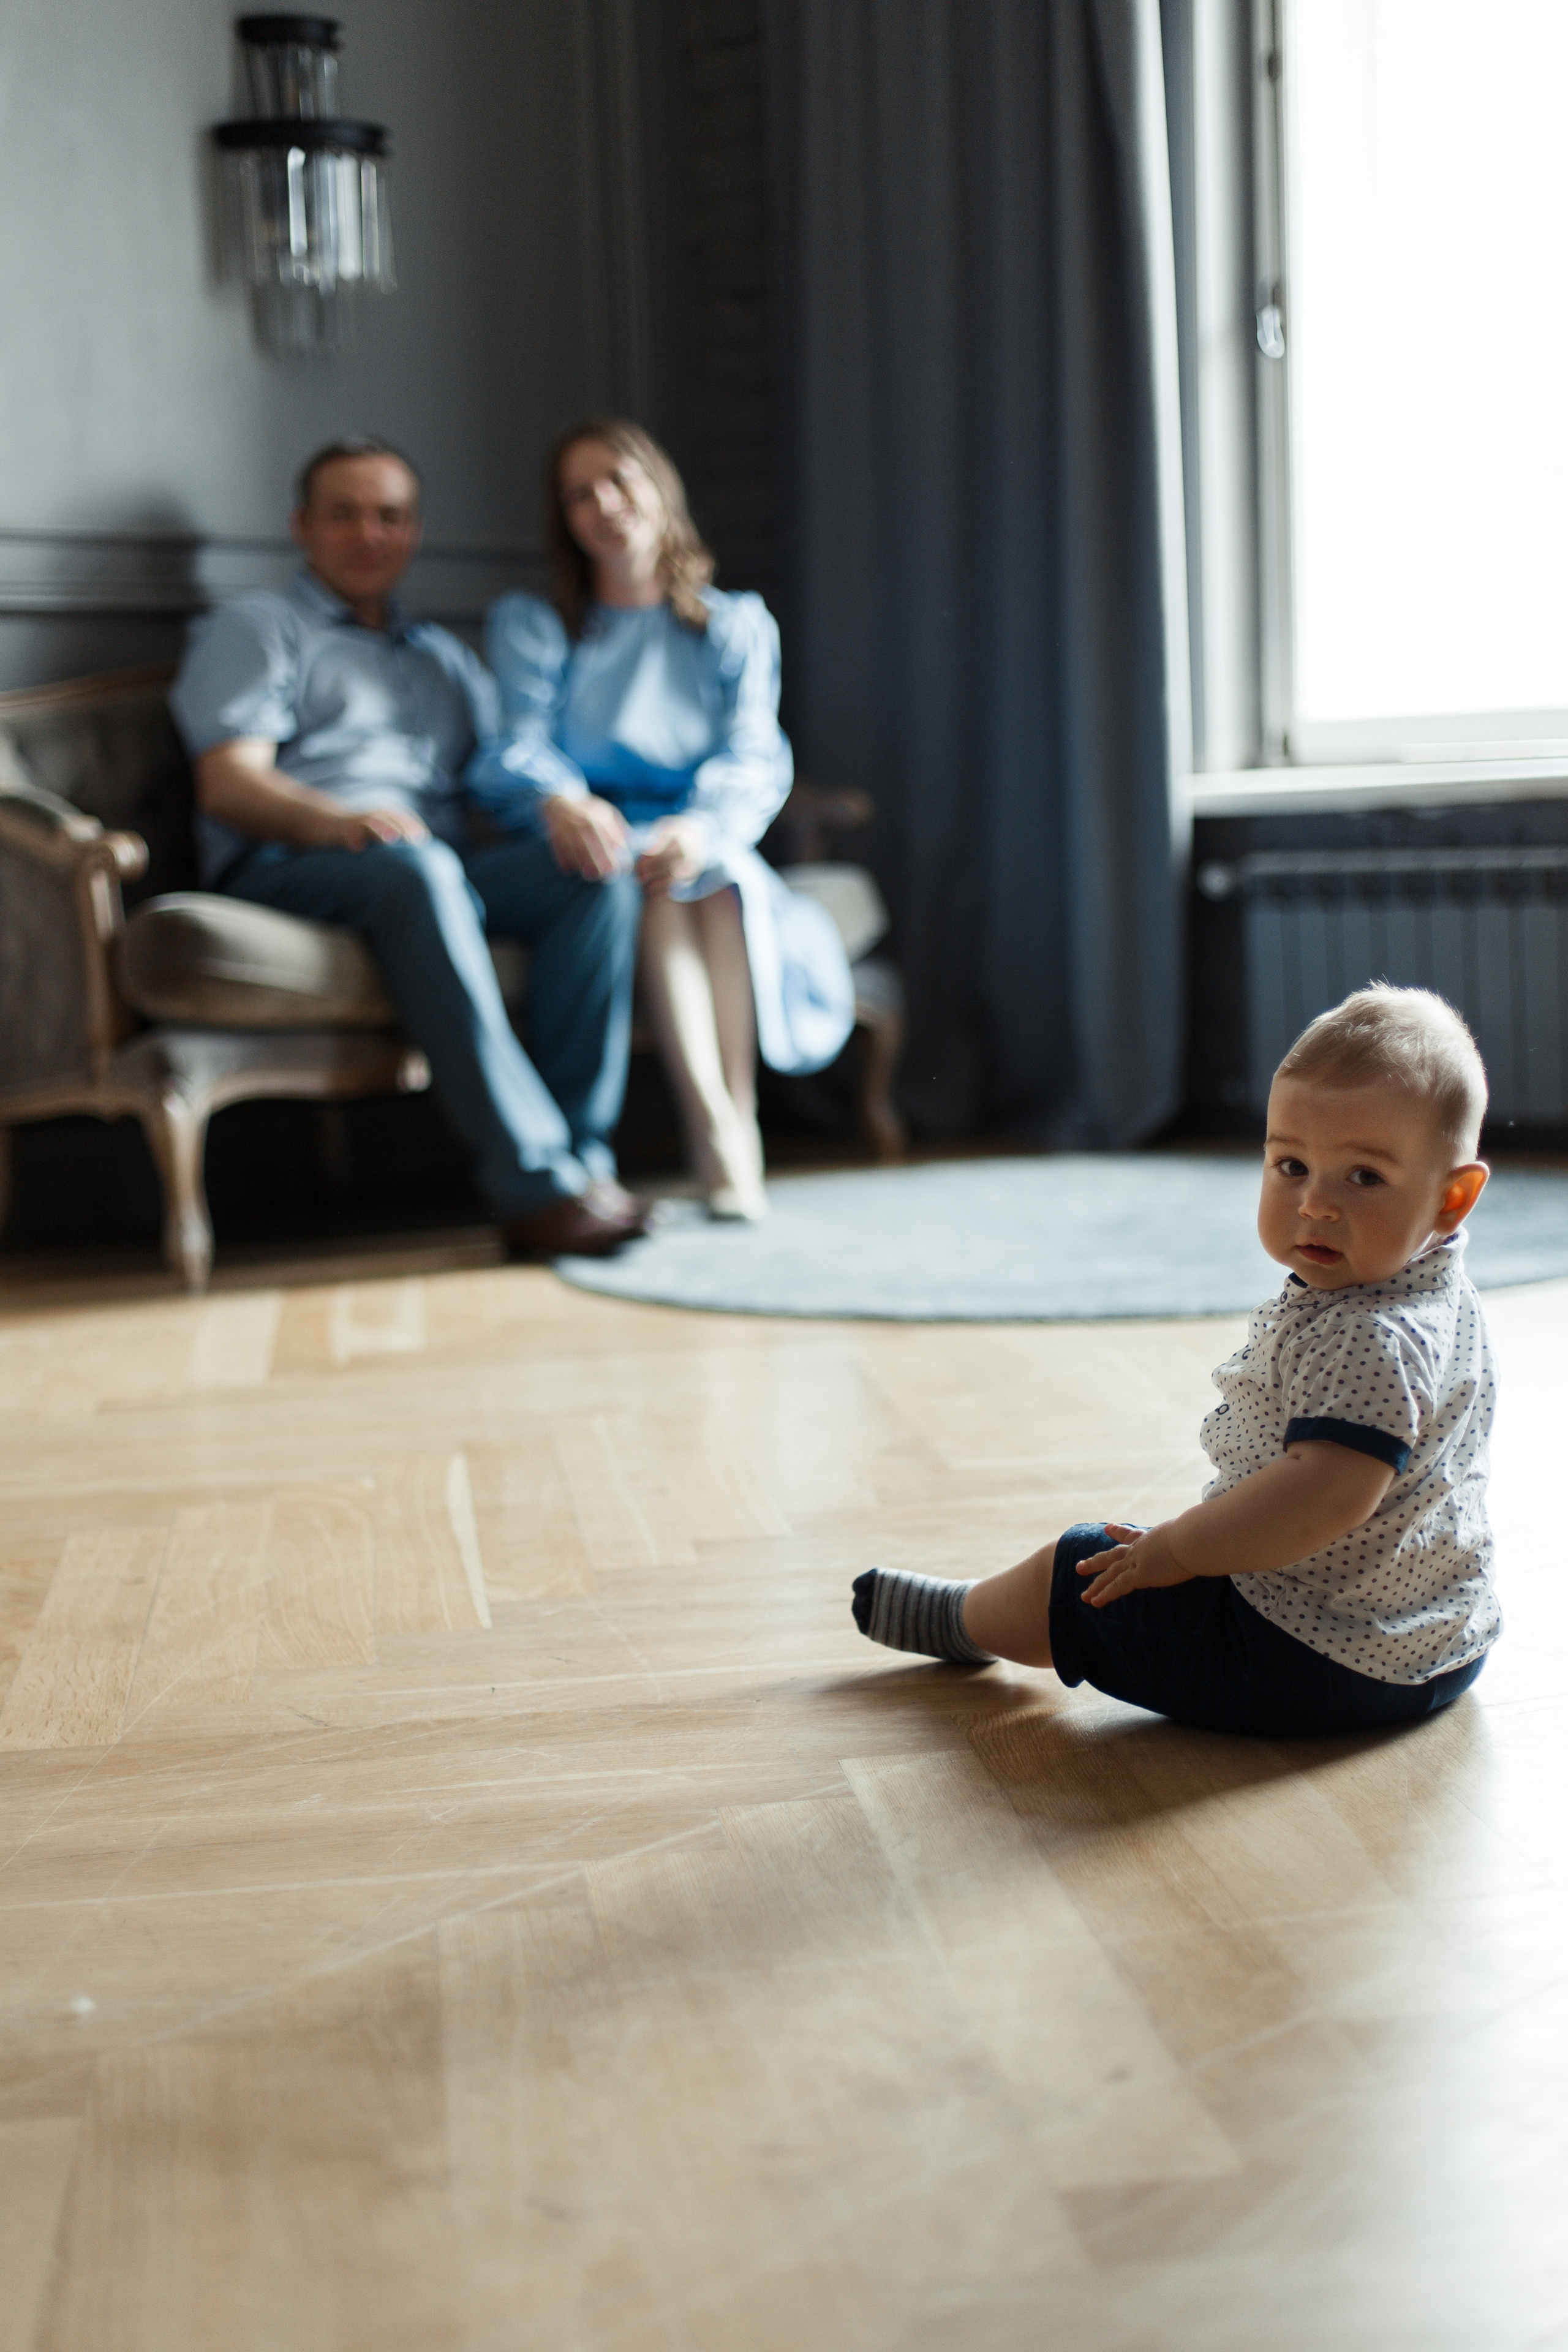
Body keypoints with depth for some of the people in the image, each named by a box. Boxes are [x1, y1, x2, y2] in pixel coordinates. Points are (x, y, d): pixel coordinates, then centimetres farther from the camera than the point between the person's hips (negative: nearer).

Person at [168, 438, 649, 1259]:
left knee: (596, 871, -25)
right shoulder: (255, 628, 16)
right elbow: (228, 785, -1)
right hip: (288, 871, -5)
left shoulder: (442, 656, 34)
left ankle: (581, 1153, -34)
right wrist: (337, 821, -23)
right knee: (415, 868, -39)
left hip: (439, 868, 5)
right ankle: (532, 1184, -47)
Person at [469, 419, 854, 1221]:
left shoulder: (735, 626, 14)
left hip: (711, 845, 1)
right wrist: (562, 803, -32)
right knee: (652, 879, -35)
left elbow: (754, 758, -3)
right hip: (594, 852, -1)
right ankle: (716, 1138, -45)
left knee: (718, 876, -34)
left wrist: (700, 827, -28)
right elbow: (516, 748, -5)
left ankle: (740, 1118, -42)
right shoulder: (531, 625, 12)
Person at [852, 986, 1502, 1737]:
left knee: (1071, 1577, 7)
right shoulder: (1445, 1307, 5)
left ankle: (959, 1619, 36)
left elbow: (1330, 1492, -37)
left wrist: (1179, 1548, -25)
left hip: (1318, 1661, -9)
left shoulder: (1366, 1340, -28)